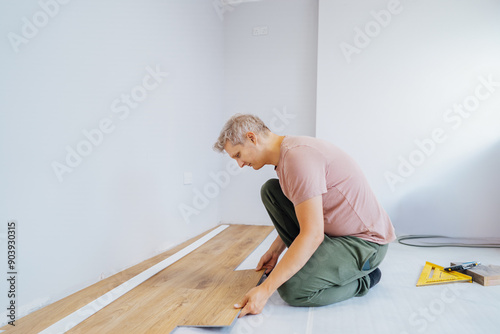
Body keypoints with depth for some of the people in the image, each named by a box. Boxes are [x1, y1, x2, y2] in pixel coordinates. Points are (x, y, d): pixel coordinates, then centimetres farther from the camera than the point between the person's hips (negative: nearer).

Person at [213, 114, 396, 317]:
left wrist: (265, 290, -29)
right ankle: (315, 258, 9)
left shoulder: (298, 156, -27)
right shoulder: (285, 155, 5)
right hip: (333, 230, 9)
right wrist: (274, 251, 15)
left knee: (291, 290, -24)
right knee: (271, 191, 3)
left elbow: (312, 235, -31)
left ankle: (363, 279, 2)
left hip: (366, 242, -9)